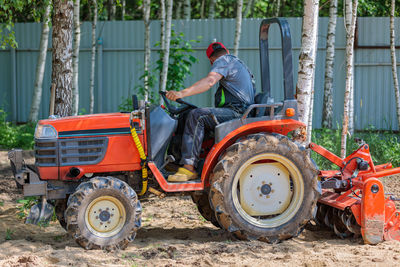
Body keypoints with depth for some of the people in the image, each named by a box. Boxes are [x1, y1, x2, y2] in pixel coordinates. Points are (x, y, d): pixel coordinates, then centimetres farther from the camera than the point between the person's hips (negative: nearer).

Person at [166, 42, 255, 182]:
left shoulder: (223, 61, -3)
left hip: (236, 112, -10)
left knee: (197, 116, -22)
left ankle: (189, 167, -29)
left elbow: (209, 81, -22)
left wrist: (182, 93, -32)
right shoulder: (239, 63, 28)